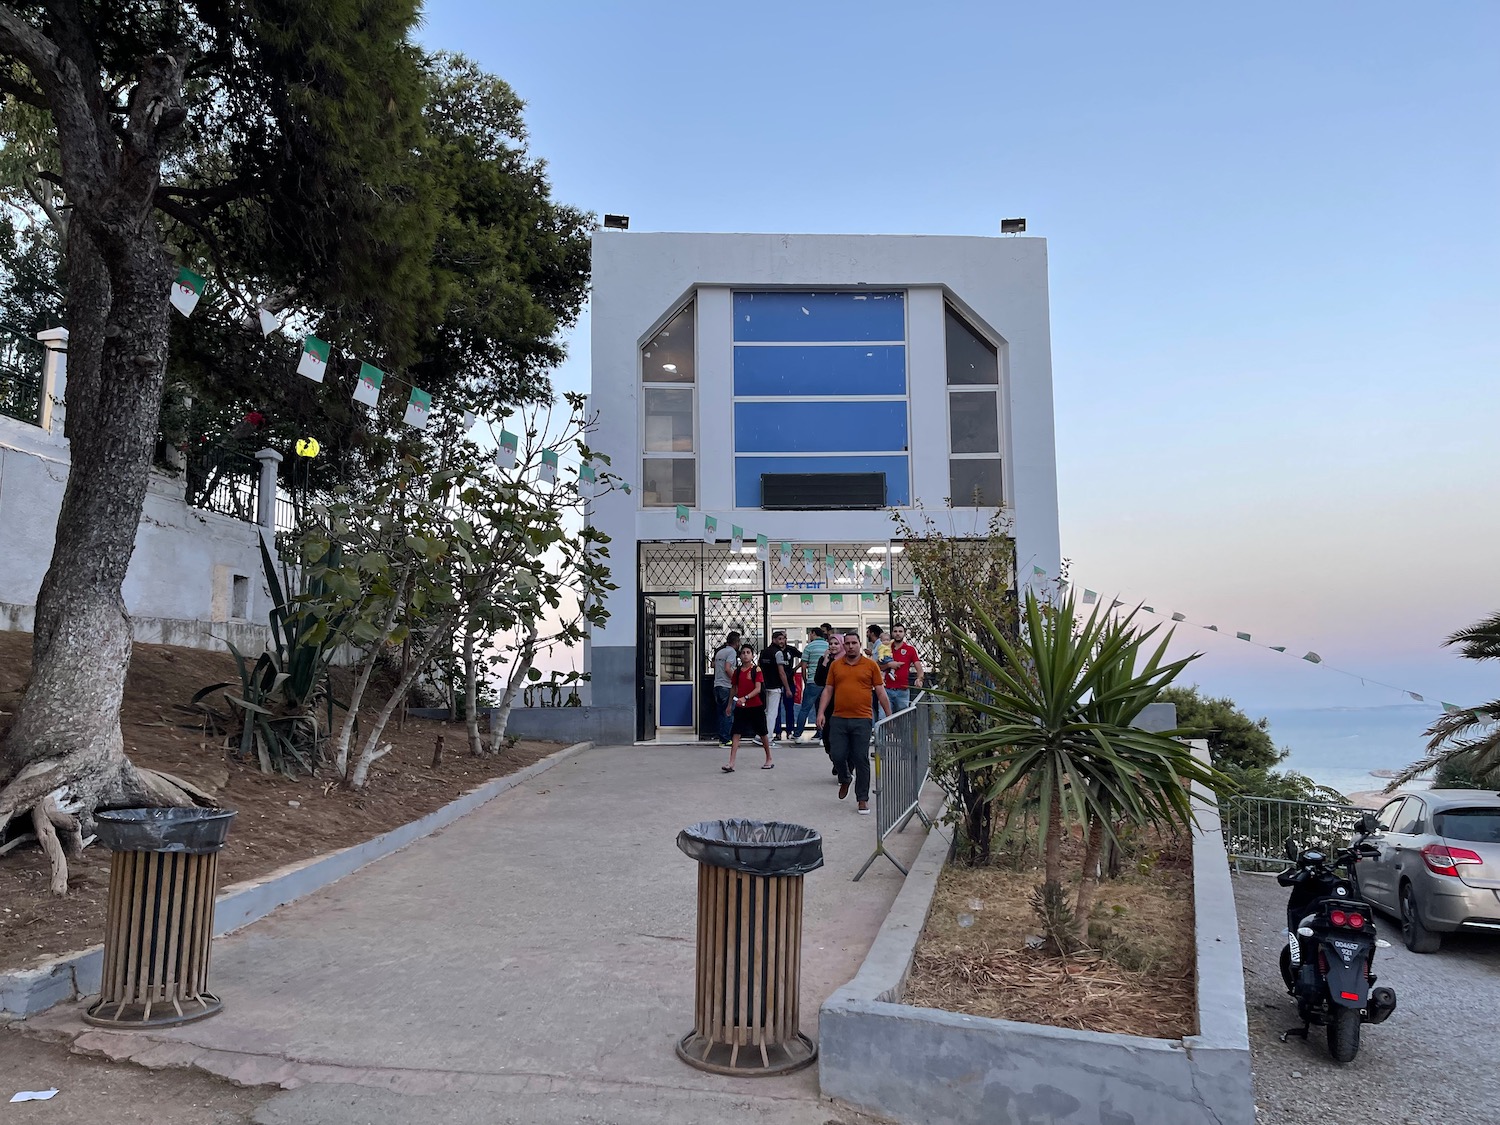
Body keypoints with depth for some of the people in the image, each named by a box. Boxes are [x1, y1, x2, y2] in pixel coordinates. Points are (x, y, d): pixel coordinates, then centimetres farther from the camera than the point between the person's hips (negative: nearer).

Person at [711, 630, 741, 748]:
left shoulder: (719, 652, 16)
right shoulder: (732, 652, -8)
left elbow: (713, 665, 25)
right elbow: (727, 669, -19)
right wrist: (735, 680, -13)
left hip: (717, 685, 8)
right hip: (727, 686, -8)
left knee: (721, 713, 12)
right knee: (728, 713, -4)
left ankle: (721, 738, 14)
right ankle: (725, 739, -6)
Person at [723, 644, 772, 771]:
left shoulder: (756, 669, -7)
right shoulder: (737, 671, 6)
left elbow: (758, 689, -15)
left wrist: (746, 698, -28)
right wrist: (730, 704, 15)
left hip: (756, 706, -3)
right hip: (740, 707, 3)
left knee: (762, 733, 10)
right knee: (736, 733, -5)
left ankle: (769, 759, 27)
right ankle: (731, 764, -8)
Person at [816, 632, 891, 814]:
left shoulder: (871, 665, 3)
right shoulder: (835, 665, 9)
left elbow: (880, 691, 4)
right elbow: (828, 690, 11)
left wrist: (889, 715, 2)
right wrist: (821, 712, 1)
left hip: (862, 720, -2)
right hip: (839, 718, 2)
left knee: (861, 759, -1)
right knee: (838, 755, 1)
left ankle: (863, 798, 10)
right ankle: (845, 780, 33)